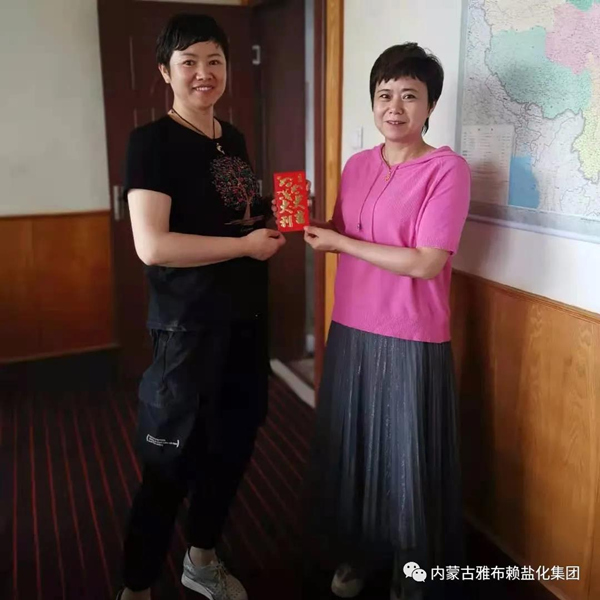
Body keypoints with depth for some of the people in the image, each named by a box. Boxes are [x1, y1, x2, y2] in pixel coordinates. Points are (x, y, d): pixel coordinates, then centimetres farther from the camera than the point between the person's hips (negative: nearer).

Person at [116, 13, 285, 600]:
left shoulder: (232, 139, 10)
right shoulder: (152, 141, -12)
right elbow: (152, 245, -24)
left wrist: (277, 221, 3)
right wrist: (247, 244, -18)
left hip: (245, 317, 8)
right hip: (189, 325, -8)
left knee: (233, 443, 18)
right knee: (172, 463, 3)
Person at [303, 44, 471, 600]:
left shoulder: (447, 168, -12)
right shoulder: (357, 165, 7)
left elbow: (426, 263, -20)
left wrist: (339, 242, -16)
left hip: (410, 341, -6)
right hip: (351, 330, 6)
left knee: (407, 459, 9)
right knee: (349, 448, 17)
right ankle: (357, 552, 41)